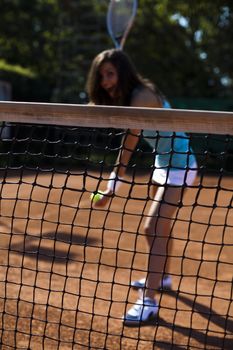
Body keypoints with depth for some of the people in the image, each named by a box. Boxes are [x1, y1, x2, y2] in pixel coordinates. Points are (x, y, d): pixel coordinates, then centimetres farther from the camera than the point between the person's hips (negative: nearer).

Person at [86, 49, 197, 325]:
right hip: (163, 164, 10)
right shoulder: (128, 97, 4)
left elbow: (128, 146, -31)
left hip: (179, 166, -10)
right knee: (160, 227, 22)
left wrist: (111, 187, -33)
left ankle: (148, 301, -21)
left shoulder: (141, 97, -25)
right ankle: (160, 277, 42)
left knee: (153, 229, -19)